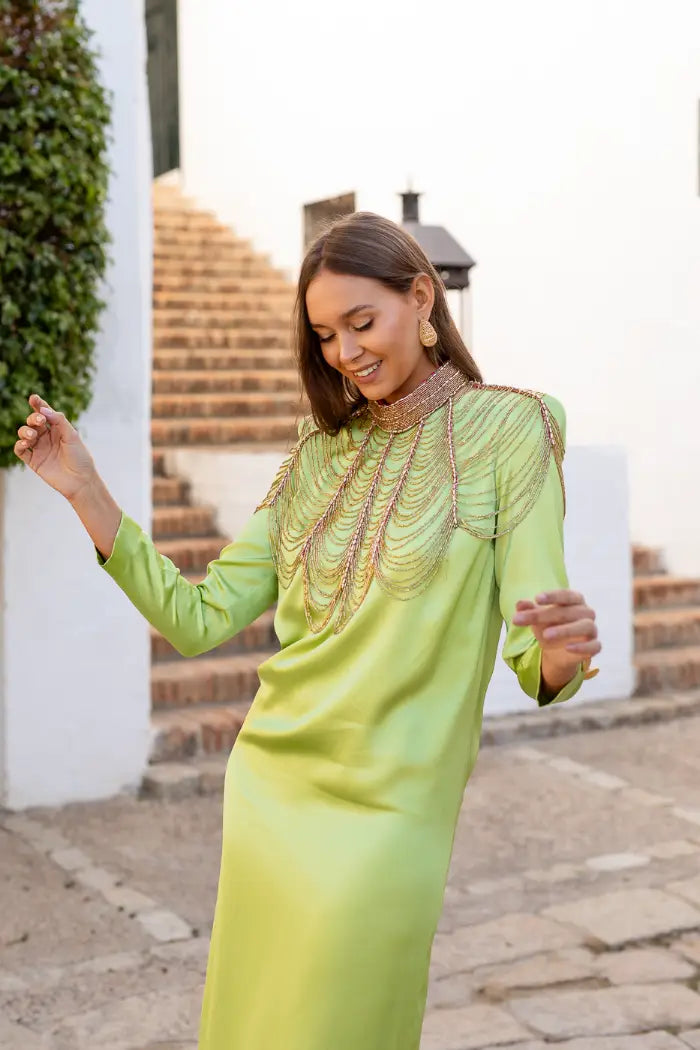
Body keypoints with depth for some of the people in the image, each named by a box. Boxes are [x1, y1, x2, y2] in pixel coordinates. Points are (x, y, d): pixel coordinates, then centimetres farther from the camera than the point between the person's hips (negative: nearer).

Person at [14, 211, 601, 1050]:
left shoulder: (506, 429, -6)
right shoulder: (320, 454, 9)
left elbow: (535, 662, -10)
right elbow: (199, 619, 3)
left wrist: (563, 651, -33)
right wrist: (84, 491, -3)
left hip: (383, 813, -5)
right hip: (265, 790, 5)